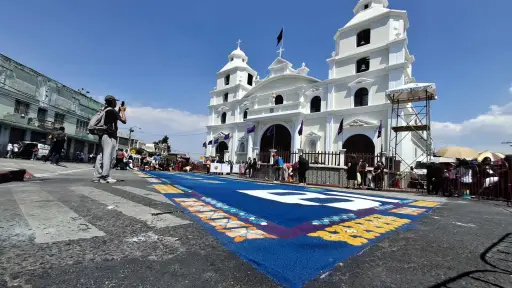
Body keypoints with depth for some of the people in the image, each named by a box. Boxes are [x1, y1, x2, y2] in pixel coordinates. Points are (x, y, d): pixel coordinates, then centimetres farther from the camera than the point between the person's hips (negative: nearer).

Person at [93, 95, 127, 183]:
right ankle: (105, 177, -15)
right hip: (110, 136, -9)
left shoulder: (104, 110, 20)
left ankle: (97, 176, 8)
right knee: (108, 156, -12)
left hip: (103, 135, 9)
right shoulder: (112, 110, -7)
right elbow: (124, 121, -9)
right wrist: (123, 111, 6)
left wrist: (119, 111, 24)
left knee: (101, 155, 7)